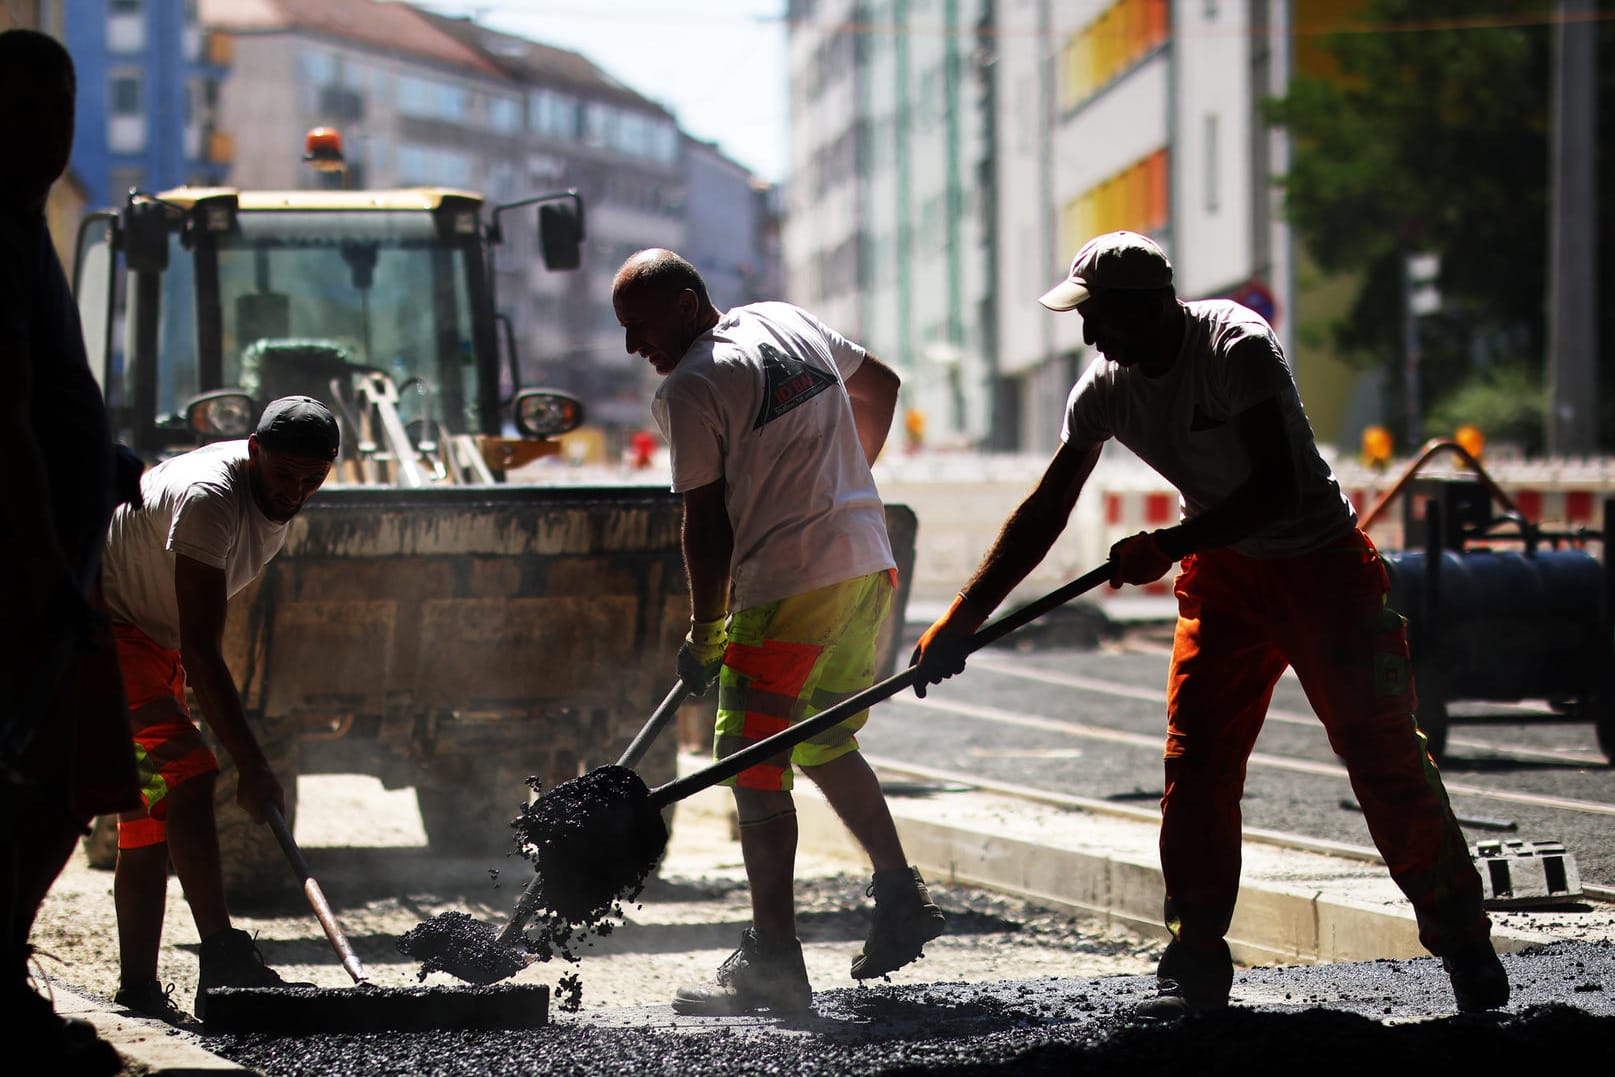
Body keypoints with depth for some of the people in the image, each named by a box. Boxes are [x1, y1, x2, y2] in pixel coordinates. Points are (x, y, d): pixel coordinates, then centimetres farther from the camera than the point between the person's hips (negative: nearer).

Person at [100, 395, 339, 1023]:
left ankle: (138, 990, 6)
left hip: (155, 641, 10)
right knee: (187, 776, -24)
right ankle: (223, 961, -34)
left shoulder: (275, 501, 1)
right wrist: (251, 765, -32)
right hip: (103, 627, -10)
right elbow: (200, 652, -31)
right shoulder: (208, 498, -29)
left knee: (154, 806, 5)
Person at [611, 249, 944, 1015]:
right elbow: (879, 385, 29)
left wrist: (705, 631, 1)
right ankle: (901, 895, 18)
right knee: (823, 744, 23)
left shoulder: (690, 389, -9)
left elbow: (707, 522, -9)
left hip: (790, 579, -9)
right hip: (869, 561, 9)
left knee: (755, 766, -5)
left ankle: (774, 961, -9)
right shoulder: (787, 321, 14)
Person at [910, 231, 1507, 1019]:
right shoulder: (1106, 389, -5)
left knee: (1384, 754, -8)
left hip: (1323, 565, -6)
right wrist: (962, 621, -2)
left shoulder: (1237, 347, -24)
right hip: (1221, 574, 6)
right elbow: (1044, 512, 1)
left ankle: (1464, 945, 4)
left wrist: (1167, 548, -30)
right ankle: (1195, 968, 3)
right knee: (1195, 765, -3)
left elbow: (1275, 489, -29)